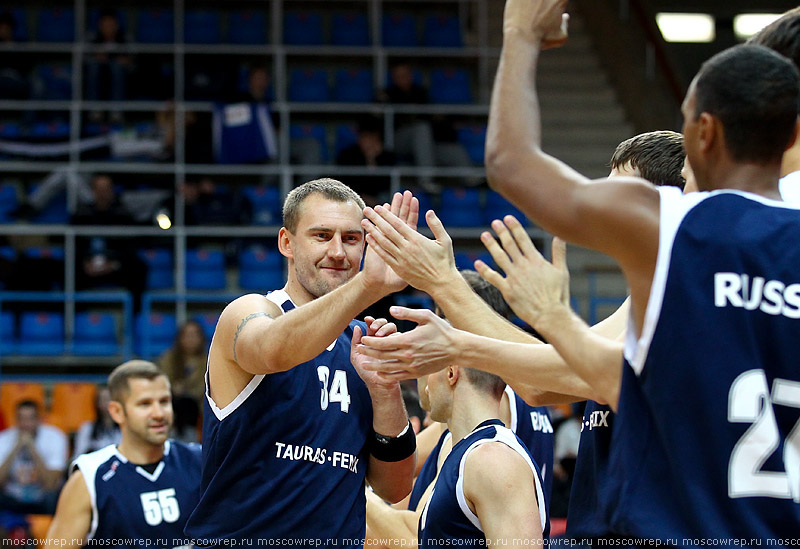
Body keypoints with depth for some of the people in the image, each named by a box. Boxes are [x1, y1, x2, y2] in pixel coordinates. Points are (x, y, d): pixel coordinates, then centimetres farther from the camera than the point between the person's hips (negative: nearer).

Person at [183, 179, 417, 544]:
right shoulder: (245, 314, -7)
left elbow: (394, 490, 6)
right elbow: (274, 350, -32)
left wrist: (385, 392, -9)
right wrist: (369, 284, -45)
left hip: (341, 539, 5)